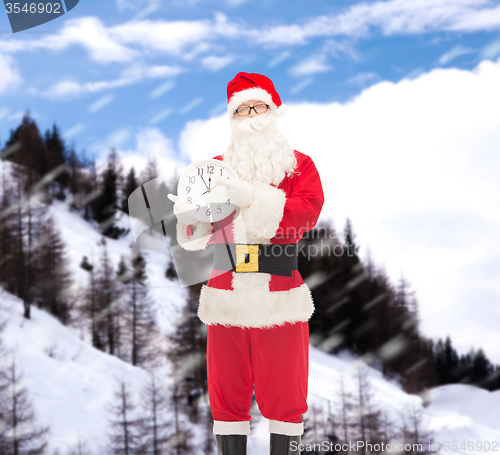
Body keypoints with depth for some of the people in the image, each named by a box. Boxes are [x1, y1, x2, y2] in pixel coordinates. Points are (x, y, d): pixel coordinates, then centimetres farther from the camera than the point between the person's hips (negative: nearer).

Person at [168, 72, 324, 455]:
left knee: (284, 392, 2)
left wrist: (253, 197, -20)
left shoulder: (299, 165, 8)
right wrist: (189, 212, -15)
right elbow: (196, 233, 9)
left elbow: (308, 211, -12)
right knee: (227, 392, 6)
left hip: (280, 298, -2)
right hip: (226, 299, 2)